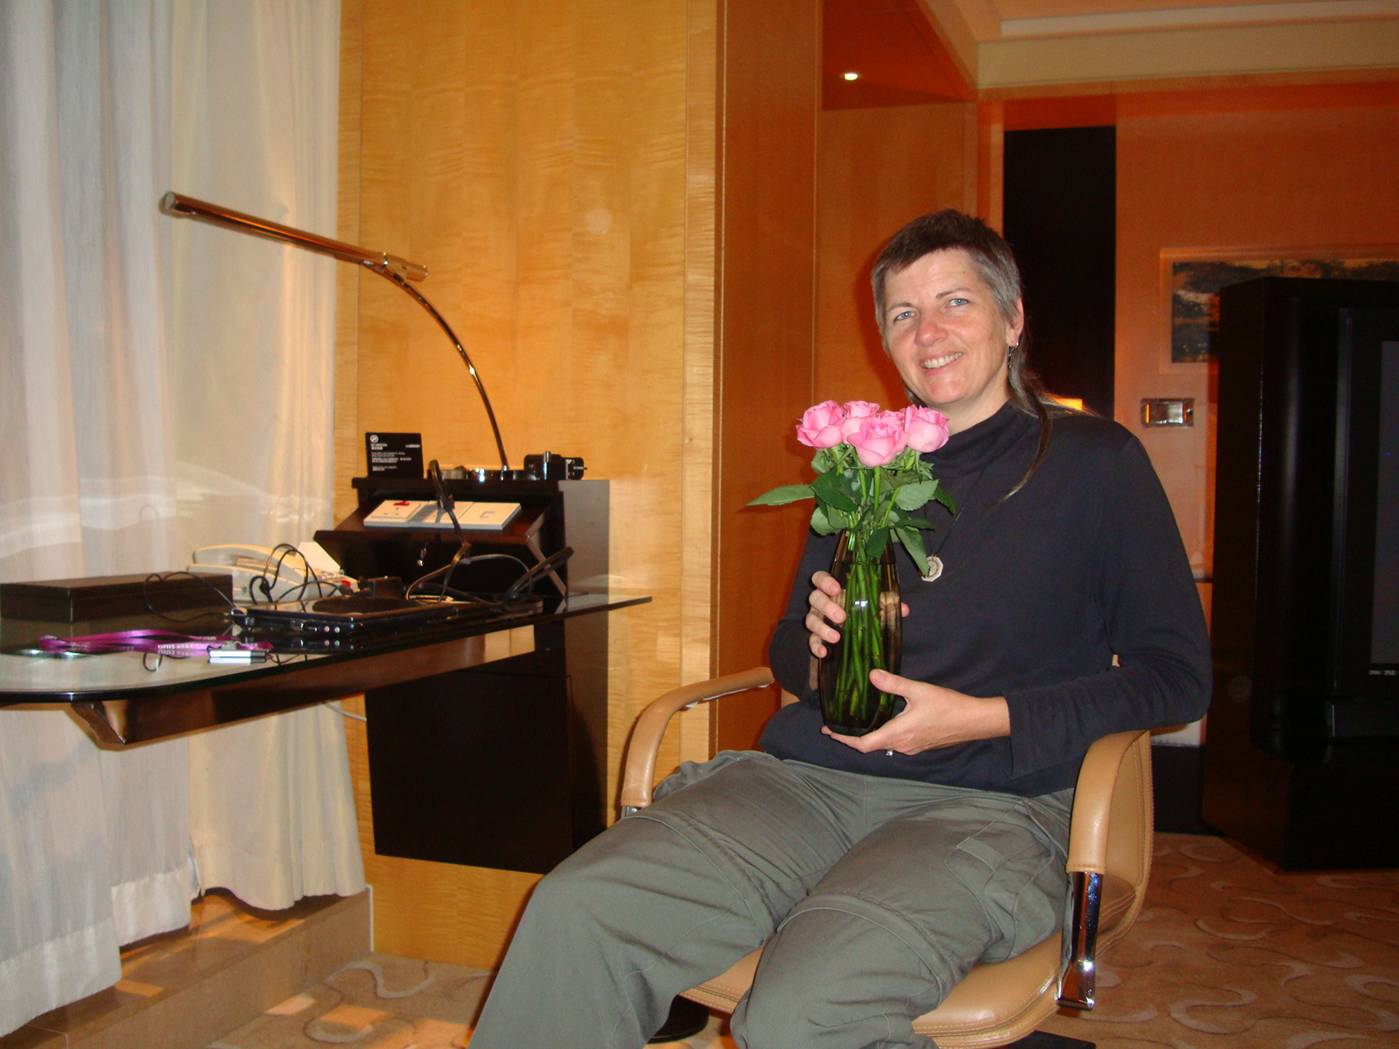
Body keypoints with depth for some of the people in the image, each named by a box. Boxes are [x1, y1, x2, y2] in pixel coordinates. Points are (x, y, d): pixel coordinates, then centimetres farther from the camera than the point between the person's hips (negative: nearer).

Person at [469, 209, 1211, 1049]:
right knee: (576, 911, -20)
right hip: (808, 779, 5)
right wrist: (817, 640, 1)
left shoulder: (1094, 461, 6)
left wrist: (986, 718, -10)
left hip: (987, 805, -4)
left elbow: (1179, 674, 1)